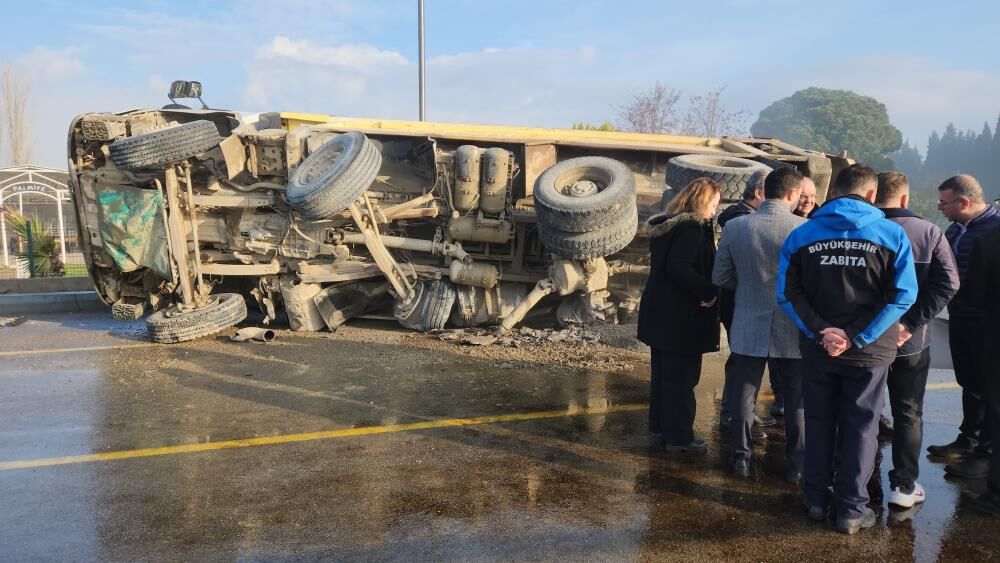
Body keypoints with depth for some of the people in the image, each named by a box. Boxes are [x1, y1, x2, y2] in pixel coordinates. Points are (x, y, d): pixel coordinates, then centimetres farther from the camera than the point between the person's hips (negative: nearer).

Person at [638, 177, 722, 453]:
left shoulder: (665, 225, 11)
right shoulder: (692, 230, -18)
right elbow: (678, 267, -29)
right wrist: (708, 292, -21)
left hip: (660, 314, 9)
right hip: (681, 318, -9)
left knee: (663, 373, 19)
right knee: (681, 378, 1)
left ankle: (660, 425, 31)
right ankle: (678, 436, 10)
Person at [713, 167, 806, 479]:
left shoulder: (735, 227, -7)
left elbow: (720, 277, 1)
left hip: (749, 327, 2)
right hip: (793, 330, -2)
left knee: (743, 394, 15)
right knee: (797, 400, 13)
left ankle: (741, 457, 23)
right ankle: (798, 464, 21)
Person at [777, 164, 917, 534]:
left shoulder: (801, 234, -3)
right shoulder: (892, 234, -6)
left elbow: (787, 293, -9)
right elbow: (903, 295, -12)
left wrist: (820, 331, -11)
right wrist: (857, 337, -14)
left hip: (817, 348, 2)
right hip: (870, 351, -1)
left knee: (818, 423, 16)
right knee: (860, 429, 11)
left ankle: (816, 500, 27)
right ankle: (851, 510, 21)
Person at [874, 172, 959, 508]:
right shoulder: (930, 233, -3)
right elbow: (948, 283, -13)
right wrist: (912, 323, -14)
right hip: (911, 341, 0)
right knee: (909, 415, 13)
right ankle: (903, 486, 18)